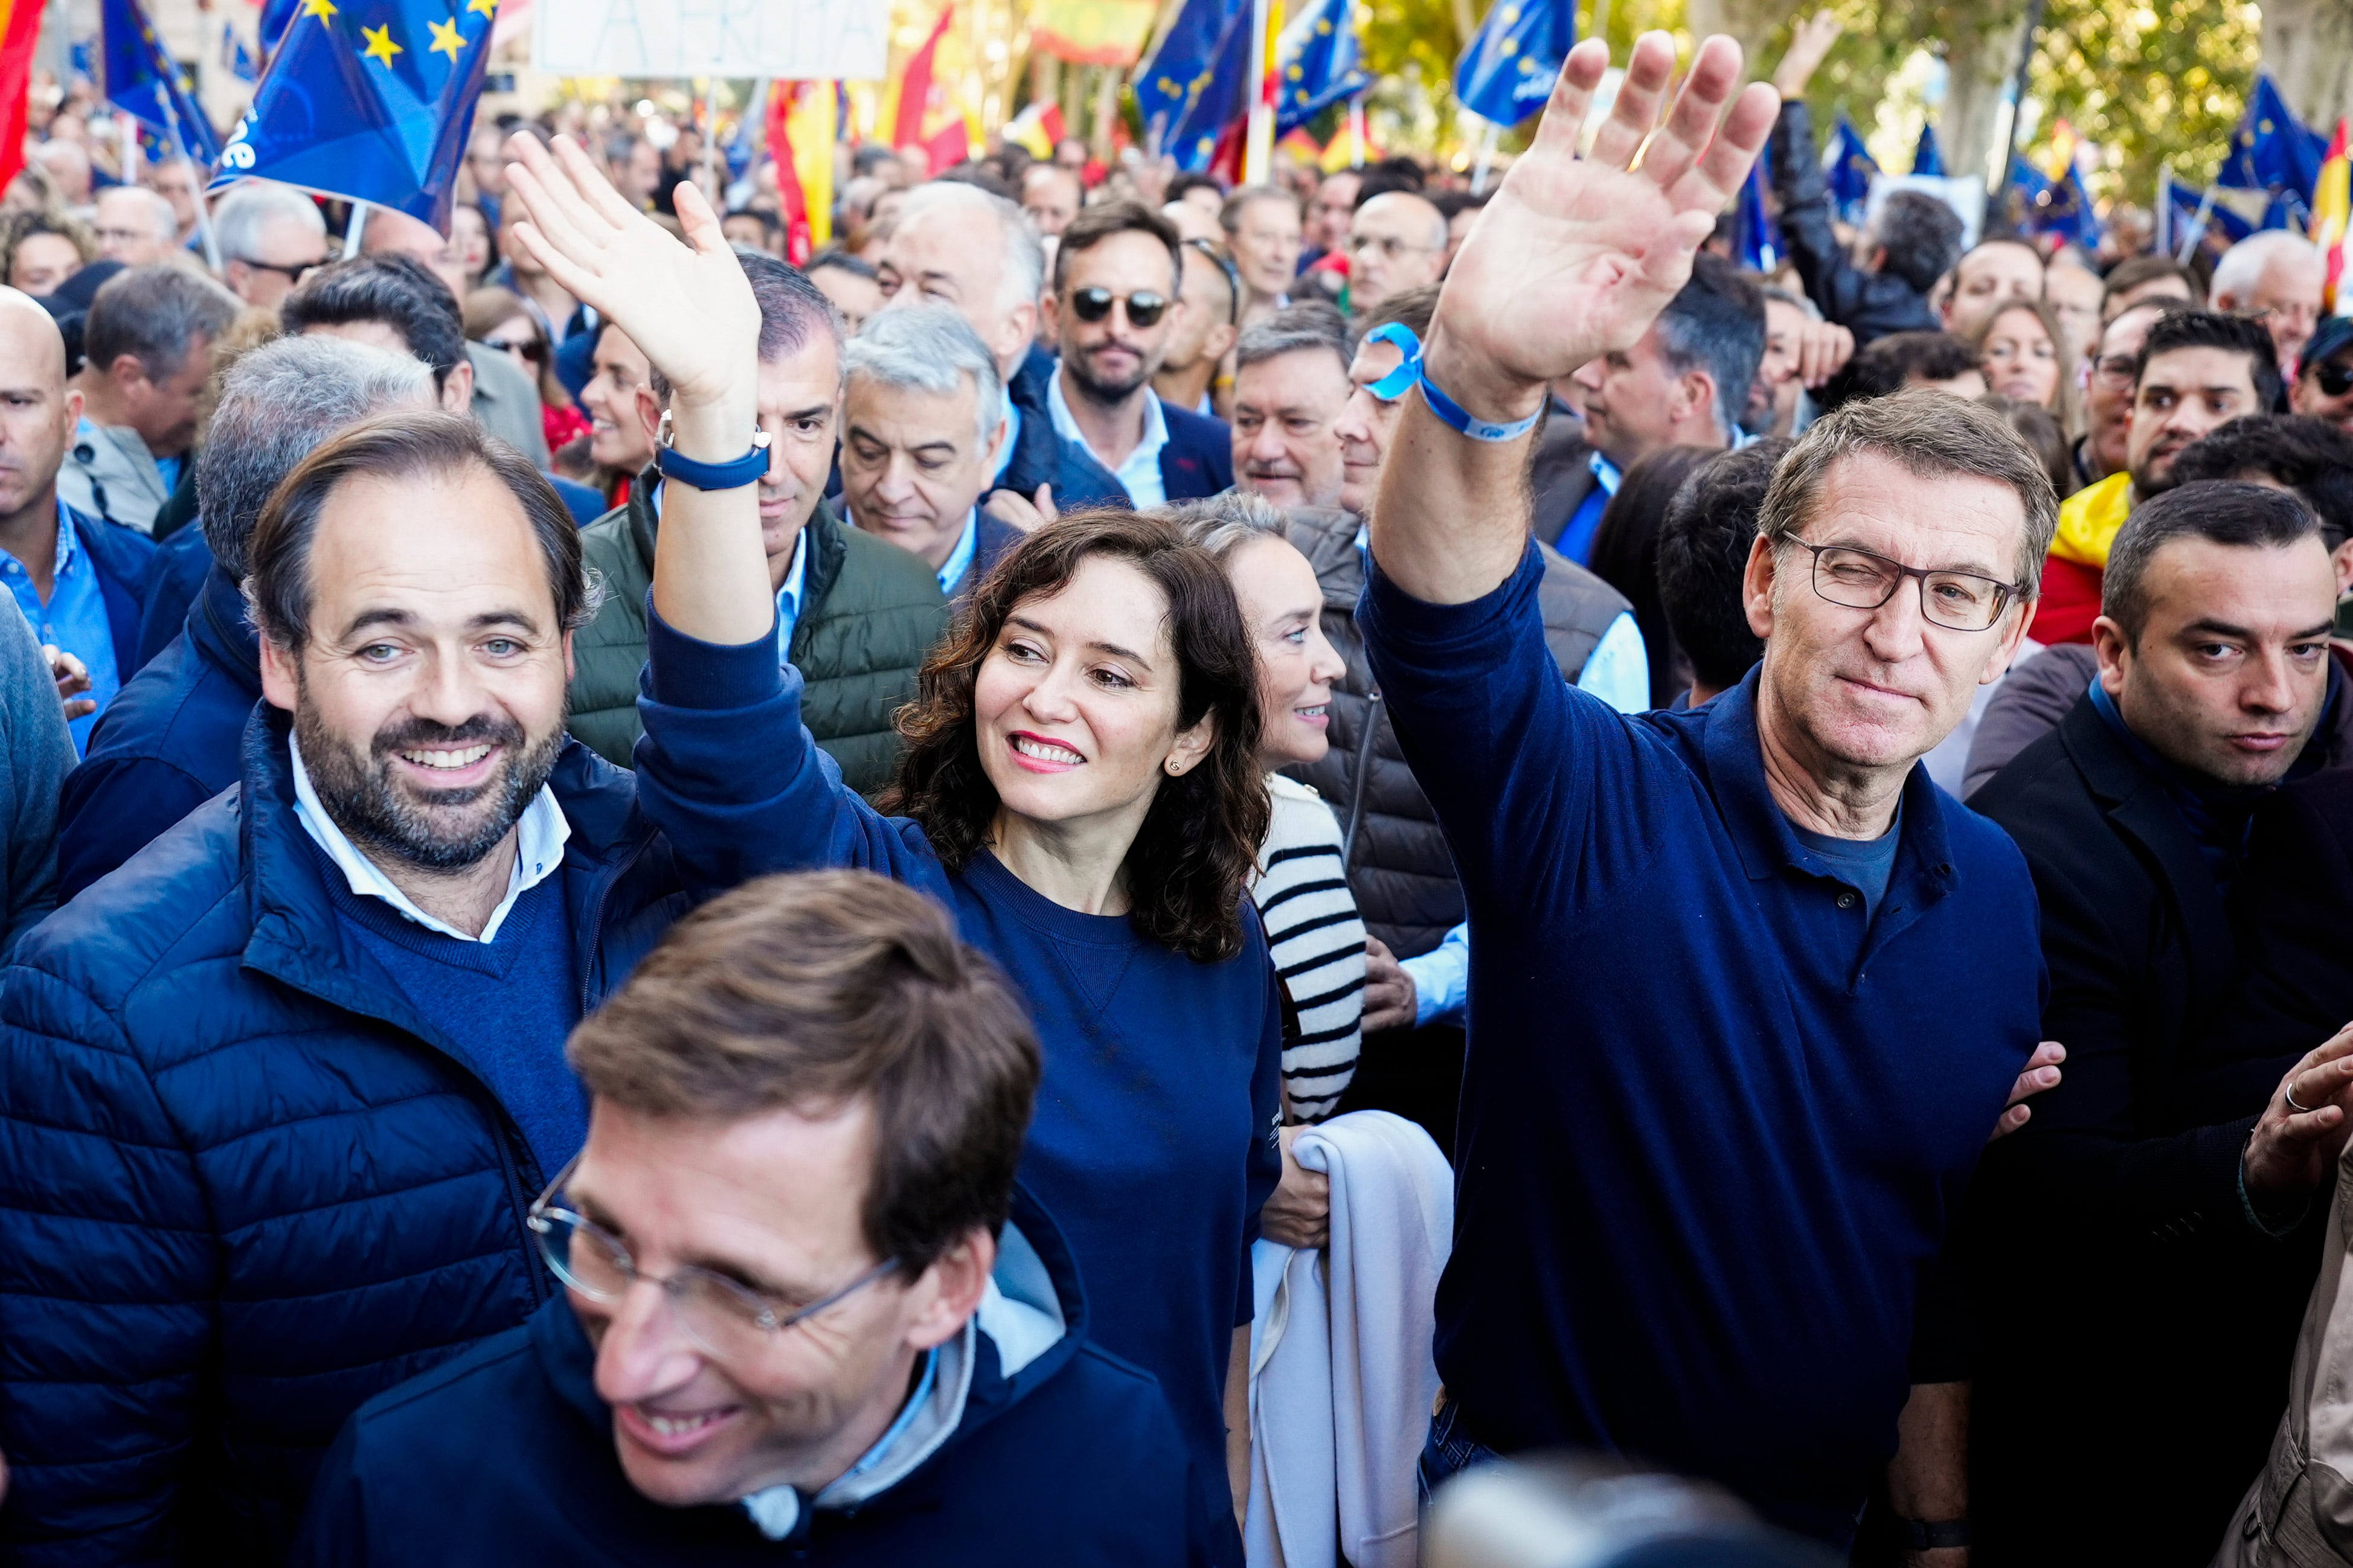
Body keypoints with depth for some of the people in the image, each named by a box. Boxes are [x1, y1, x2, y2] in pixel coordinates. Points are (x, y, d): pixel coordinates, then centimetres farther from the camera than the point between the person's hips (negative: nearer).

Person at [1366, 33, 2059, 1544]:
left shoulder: (1994, 891, -3)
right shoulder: (1587, 797, -17)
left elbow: (1976, 1229, 7)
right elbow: (1442, 623, -38)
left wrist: (1938, 1497, 6)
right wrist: (1484, 373, -56)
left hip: (1819, 1511, 4)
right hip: (1530, 1493, -4)